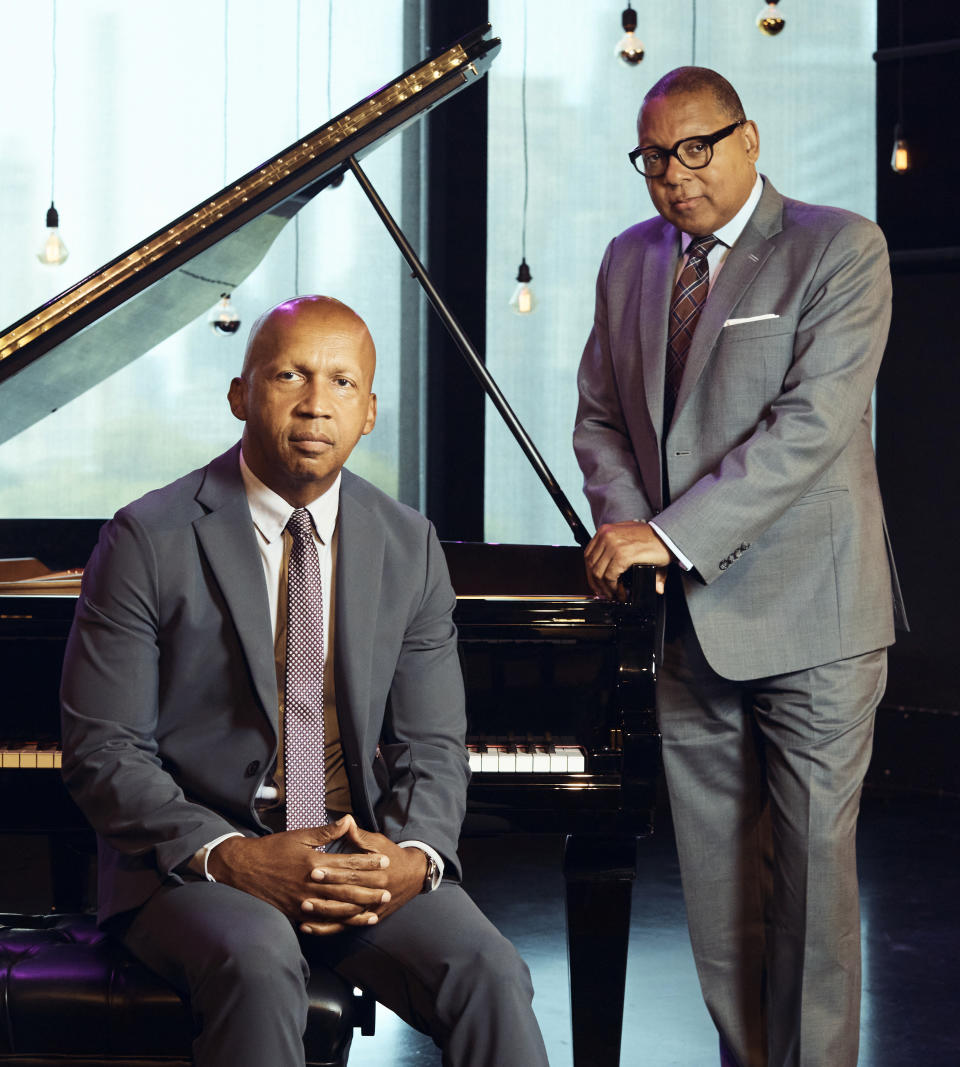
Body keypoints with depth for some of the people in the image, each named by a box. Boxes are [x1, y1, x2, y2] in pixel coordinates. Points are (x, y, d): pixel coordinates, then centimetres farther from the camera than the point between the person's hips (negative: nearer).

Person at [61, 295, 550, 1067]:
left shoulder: (410, 547, 7)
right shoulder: (150, 541, -5)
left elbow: (432, 742, 7)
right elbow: (102, 751, -7)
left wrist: (415, 856, -14)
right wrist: (229, 857, -21)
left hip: (362, 857, 3)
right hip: (192, 861, -3)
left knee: (489, 974, -24)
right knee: (259, 964, -36)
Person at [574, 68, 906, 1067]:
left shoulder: (840, 250, -6)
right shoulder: (630, 261, 13)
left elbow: (811, 424, -16)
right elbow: (600, 417, 16)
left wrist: (670, 535, -20)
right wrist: (625, 531, -5)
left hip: (806, 611, -5)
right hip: (686, 613, 5)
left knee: (811, 861, -2)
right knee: (715, 872, 7)